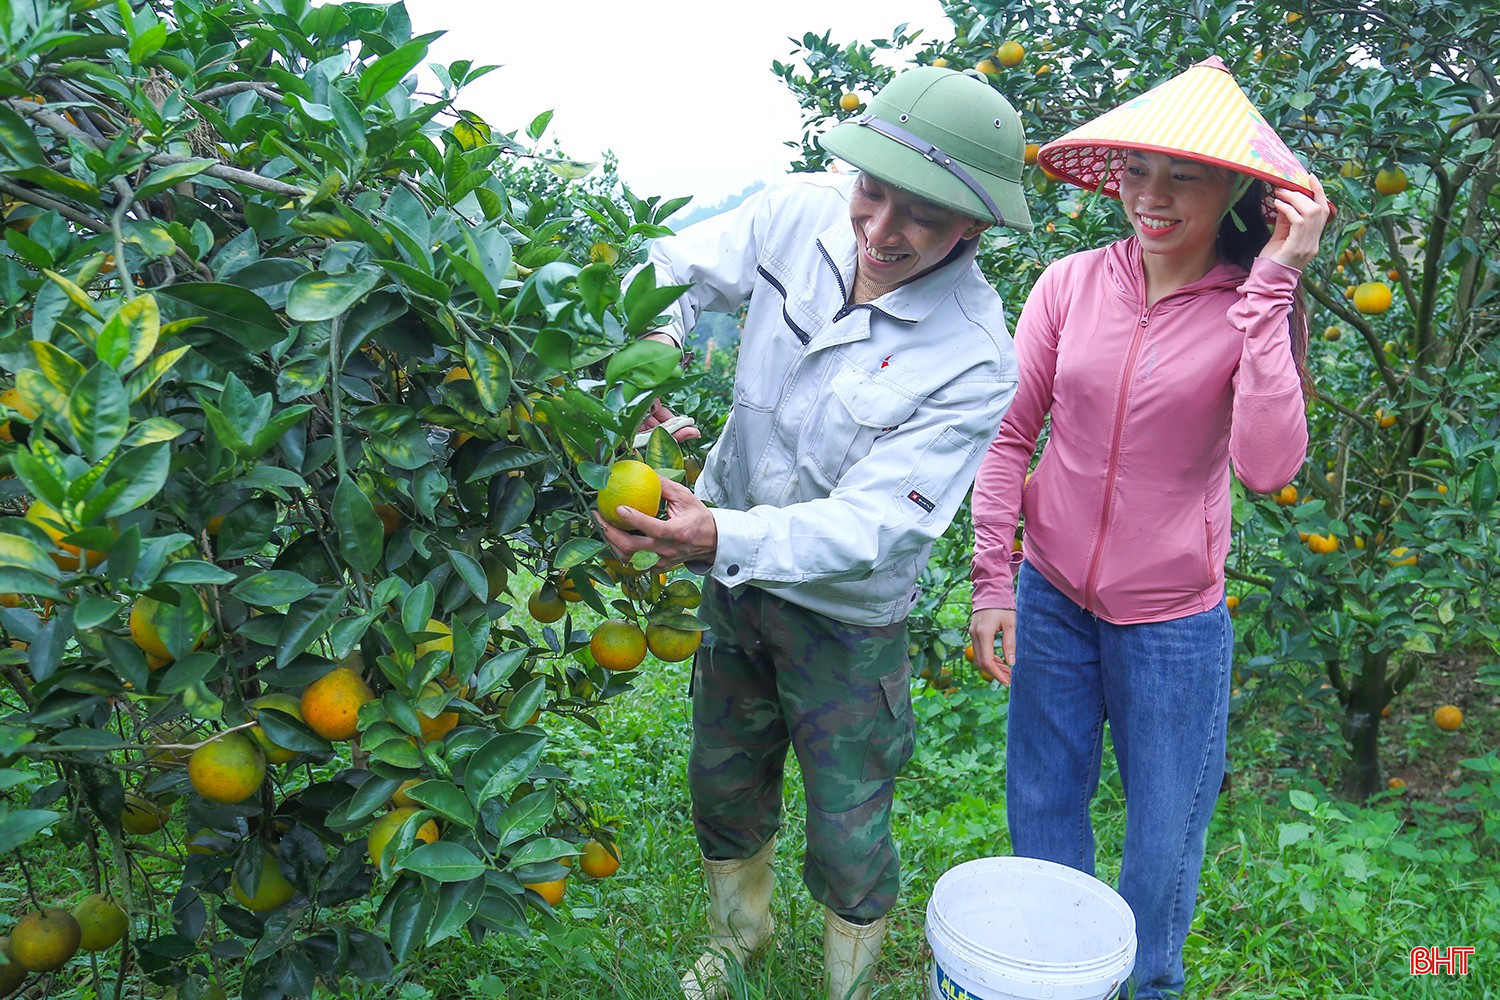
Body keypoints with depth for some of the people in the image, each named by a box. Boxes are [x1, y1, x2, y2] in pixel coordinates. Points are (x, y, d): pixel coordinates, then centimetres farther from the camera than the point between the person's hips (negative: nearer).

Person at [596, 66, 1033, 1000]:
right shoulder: (801, 214, -15)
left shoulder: (974, 364, -27)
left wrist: (725, 538, -45)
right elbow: (676, 273, -1)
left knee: (848, 835, 9)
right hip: (737, 573, 5)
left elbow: (868, 524, -30)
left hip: (845, 618, -4)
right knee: (722, 784, 22)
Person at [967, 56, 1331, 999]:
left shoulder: (1255, 309, -10)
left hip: (1174, 620, -1)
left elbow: (1268, 467, -25)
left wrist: (1270, 291, -25)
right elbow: (1010, 435, -2)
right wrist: (992, 581, -4)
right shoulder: (1070, 284, -7)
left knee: (1167, 829, 13)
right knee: (1042, 805, 18)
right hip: (1050, 599, 2)